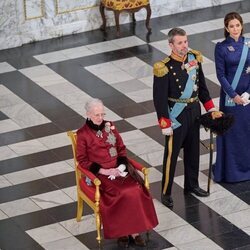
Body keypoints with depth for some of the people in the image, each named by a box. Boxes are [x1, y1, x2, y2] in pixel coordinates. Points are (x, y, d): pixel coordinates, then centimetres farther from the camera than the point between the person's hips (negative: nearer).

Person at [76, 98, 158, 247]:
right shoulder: (83, 134, -5)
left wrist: (121, 166, -5)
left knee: (137, 189, -24)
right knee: (121, 194, -30)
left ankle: (134, 230, -19)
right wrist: (104, 171, -14)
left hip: (118, 169, 4)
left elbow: (122, 149, 14)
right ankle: (122, 232, -15)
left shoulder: (110, 126, 10)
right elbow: (82, 160, -6)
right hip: (99, 173, -4)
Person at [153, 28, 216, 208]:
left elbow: (202, 86, 10)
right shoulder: (164, 68, -21)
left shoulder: (194, 58, -3)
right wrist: (165, 125, -16)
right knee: (172, 154, 3)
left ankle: (192, 185, 36)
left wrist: (211, 108, 9)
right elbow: (159, 99, -17)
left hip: (194, 112, 6)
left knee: (193, 151, 19)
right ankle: (166, 193, 15)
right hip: (176, 116, -6)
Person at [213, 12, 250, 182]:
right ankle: (230, 170, 12)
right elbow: (221, 74, -7)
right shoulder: (221, 47, -6)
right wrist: (234, 95, -13)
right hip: (230, 96, -2)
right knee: (231, 131, 3)